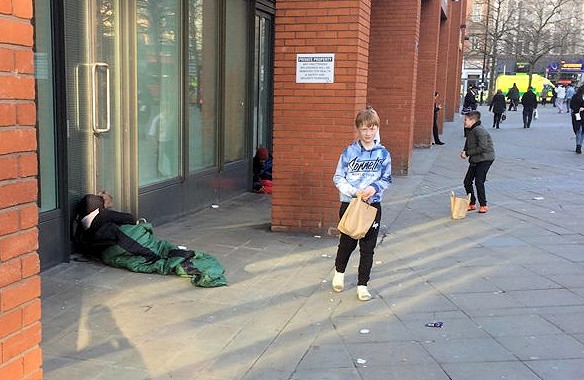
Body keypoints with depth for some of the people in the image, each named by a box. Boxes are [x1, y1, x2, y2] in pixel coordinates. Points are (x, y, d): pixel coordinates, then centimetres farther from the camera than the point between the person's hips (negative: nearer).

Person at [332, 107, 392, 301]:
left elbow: (386, 180, 7)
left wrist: (374, 188, -13)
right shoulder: (349, 152, -5)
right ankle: (339, 272, 40)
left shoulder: (383, 154, 0)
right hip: (349, 204, -1)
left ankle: (362, 285, 17)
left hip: (373, 205, 1)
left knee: (368, 247, 4)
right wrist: (354, 191, -16)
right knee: (347, 242, 11)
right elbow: (338, 178, -2)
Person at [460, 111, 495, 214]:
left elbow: (482, 147, -26)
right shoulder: (470, 131, 10)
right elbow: (468, 145, 20)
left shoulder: (480, 131, -19)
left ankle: (483, 205, 0)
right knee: (467, 182, 8)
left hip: (485, 159, -10)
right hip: (474, 160, 10)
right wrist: (464, 151, -2)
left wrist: (467, 153, -21)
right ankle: (472, 204, 21)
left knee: (479, 182, -14)